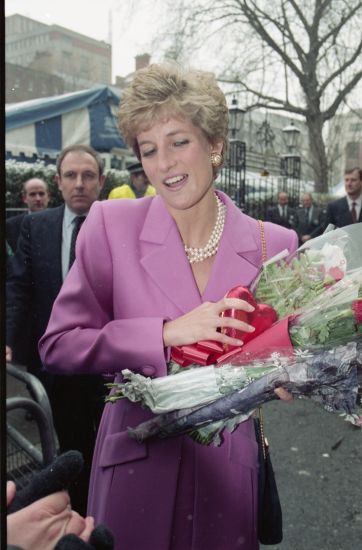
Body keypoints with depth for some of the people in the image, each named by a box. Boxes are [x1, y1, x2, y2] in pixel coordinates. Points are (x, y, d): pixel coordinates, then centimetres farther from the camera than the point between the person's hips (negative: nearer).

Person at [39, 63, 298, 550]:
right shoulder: (112, 226, -10)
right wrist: (167, 333, -23)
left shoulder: (275, 244, -7)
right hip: (137, 467, -1)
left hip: (230, 473, 2)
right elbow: (58, 345, -11)